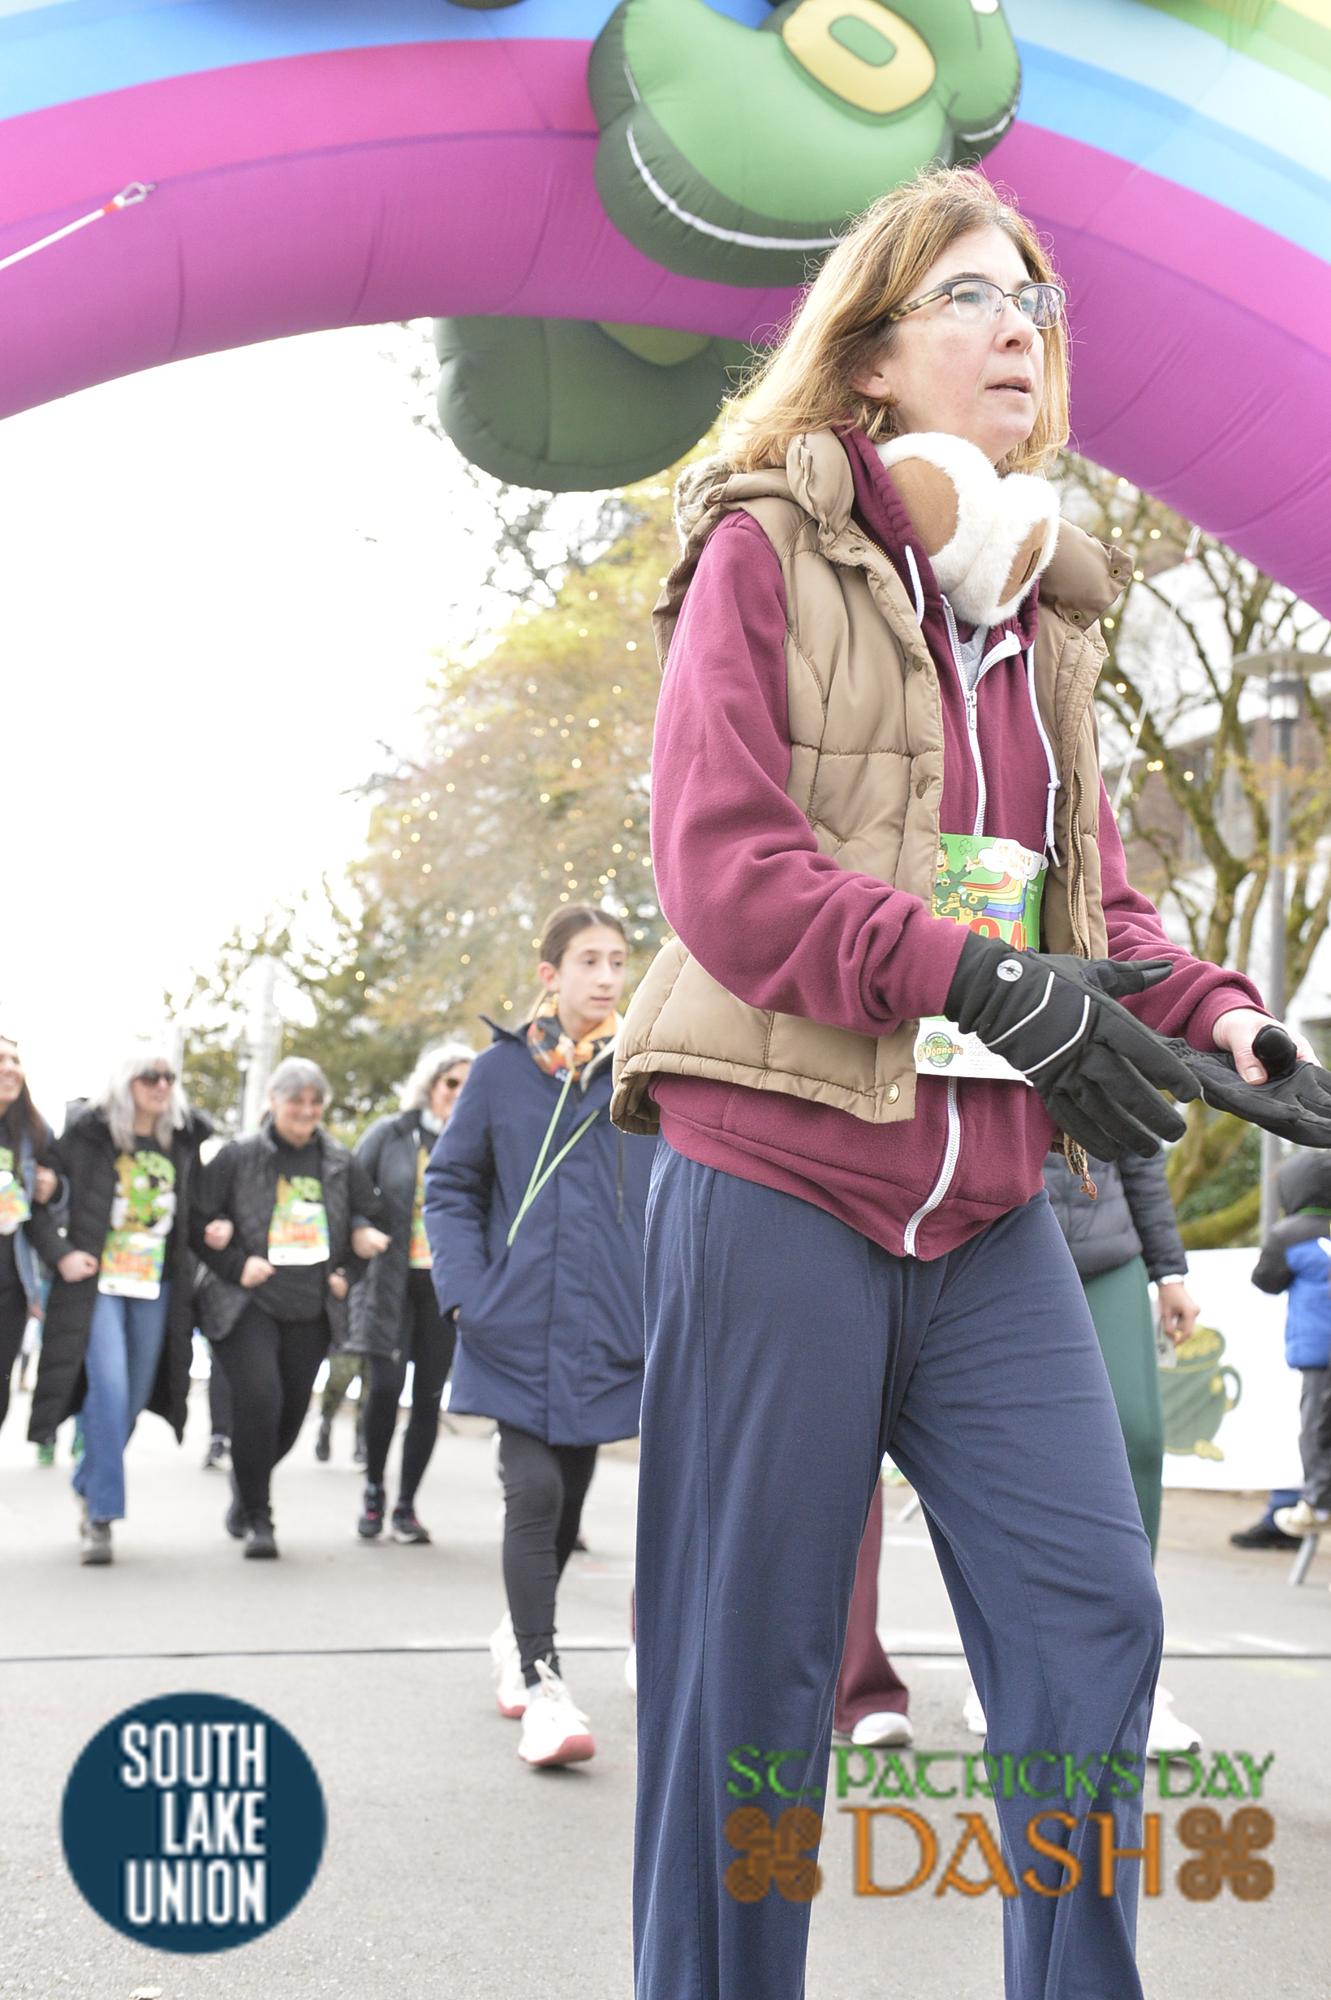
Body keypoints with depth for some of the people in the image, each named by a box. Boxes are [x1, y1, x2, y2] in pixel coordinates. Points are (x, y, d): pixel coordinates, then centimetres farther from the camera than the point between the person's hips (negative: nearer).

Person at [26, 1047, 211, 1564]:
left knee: (134, 1399, 11)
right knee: (109, 1390, -17)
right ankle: (101, 1516, -11)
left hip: (157, 1288, 4)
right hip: (97, 1281, -4)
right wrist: (59, 1252, -12)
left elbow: (200, 1206, 21)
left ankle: (87, 1486, 36)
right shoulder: (89, 1132, -5)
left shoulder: (186, 1139, 6)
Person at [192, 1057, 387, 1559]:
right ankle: (256, 1516, -6)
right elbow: (200, 1221, 0)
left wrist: (347, 1274, 7)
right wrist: (236, 1266, -11)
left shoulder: (341, 1164, 9)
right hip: (248, 1305, -4)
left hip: (311, 1311, 4)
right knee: (259, 1400, -19)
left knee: (292, 1412, 7)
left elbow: (367, 1224, 20)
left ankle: (245, 1492, 34)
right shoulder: (239, 1156, -1)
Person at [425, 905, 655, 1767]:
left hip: (608, 1329, 2)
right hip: (519, 1329, -2)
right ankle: (542, 1682, -5)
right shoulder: (503, 1069, 1)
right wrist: (466, 1290, -7)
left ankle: (520, 1632, 38)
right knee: (534, 1494, -12)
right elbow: (451, 1186, 5)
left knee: (569, 1496, 14)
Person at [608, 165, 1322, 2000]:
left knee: (1094, 1621, 2)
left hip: (987, 1210, 6)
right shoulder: (766, 552, -1)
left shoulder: (1044, 605, 17)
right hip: (779, 1180, -6)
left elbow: (1092, 893, 17)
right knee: (752, 1667, 0)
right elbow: (722, 861, -13)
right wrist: (990, 983, -21)